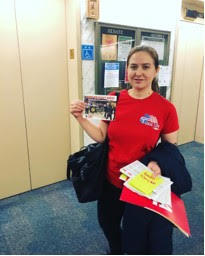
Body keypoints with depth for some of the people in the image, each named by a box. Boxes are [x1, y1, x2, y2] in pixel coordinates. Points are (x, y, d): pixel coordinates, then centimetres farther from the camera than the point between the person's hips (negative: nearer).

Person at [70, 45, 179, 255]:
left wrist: (158, 163, -24)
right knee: (108, 224, 29)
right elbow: (100, 136, -5)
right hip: (111, 180, 4)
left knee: (140, 235, 21)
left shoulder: (166, 108, -15)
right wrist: (80, 118, -18)